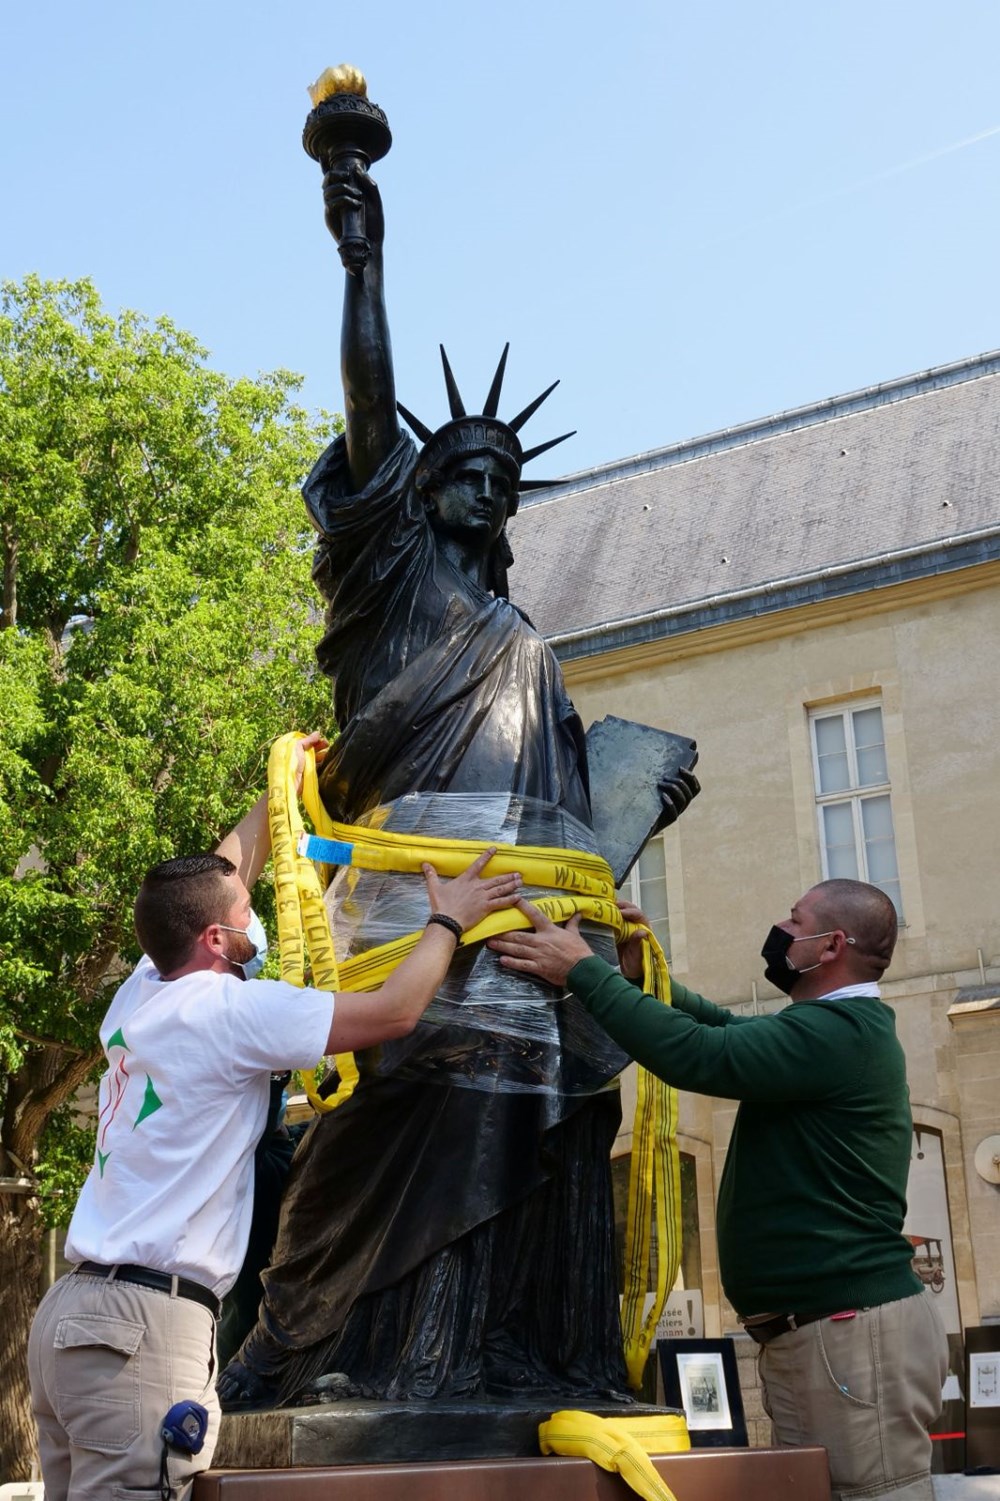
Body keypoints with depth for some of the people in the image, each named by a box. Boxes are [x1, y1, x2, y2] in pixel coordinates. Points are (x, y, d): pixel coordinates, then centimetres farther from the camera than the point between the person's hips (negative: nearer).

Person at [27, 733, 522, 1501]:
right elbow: (393, 1011, -13)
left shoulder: (141, 993, 12)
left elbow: (211, 881, 29)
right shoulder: (222, 1009, -10)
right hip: (143, 1323, -9)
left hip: (79, 1304, 9)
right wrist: (448, 921, 3)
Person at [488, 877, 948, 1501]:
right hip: (816, 1327, 11)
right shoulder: (836, 1027, 18)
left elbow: (695, 1055, -25)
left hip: (853, 1328, -11)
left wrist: (583, 970, -17)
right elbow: (723, 1025, 22)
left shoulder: (838, 1031, -17)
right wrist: (640, 975, 7)